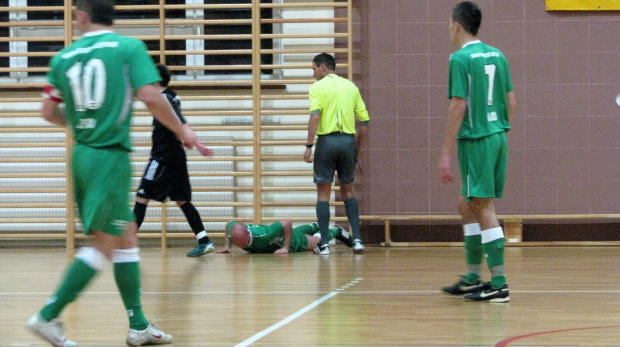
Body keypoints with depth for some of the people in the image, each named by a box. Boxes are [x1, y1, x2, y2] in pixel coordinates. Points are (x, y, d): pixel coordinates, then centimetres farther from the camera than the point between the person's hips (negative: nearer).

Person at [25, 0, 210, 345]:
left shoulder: (64, 57, 8)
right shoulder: (129, 47, -4)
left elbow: (49, 111, 13)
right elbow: (151, 96, -14)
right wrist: (182, 130, -1)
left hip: (82, 155, 6)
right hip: (111, 155, -6)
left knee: (127, 238, 14)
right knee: (104, 246, -2)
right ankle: (48, 316, -8)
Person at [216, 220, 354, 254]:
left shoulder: (263, 234, -50)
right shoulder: (233, 232, -34)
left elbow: (287, 223, -41)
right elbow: (230, 222, -9)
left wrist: (286, 248, -40)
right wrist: (227, 246, -14)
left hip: (291, 241, -6)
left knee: (317, 241, 25)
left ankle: (335, 231, 54)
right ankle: (314, 227, 71)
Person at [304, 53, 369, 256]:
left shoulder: (318, 87, -2)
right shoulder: (351, 87, 13)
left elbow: (315, 116, -16)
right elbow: (364, 121, 11)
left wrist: (309, 145, -16)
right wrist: (358, 150, 18)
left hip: (326, 140, -4)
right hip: (348, 141, 4)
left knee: (323, 193, 3)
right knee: (348, 191, 17)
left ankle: (324, 244, 1)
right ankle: (357, 239, 6)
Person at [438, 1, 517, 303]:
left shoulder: (461, 58, -11)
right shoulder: (497, 56, 12)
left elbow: (458, 107, -15)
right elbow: (512, 103, 14)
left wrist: (445, 153, -13)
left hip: (475, 140, -8)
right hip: (498, 137, 8)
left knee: (484, 208, -5)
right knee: (467, 204, 18)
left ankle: (499, 284, -5)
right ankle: (472, 278, 23)